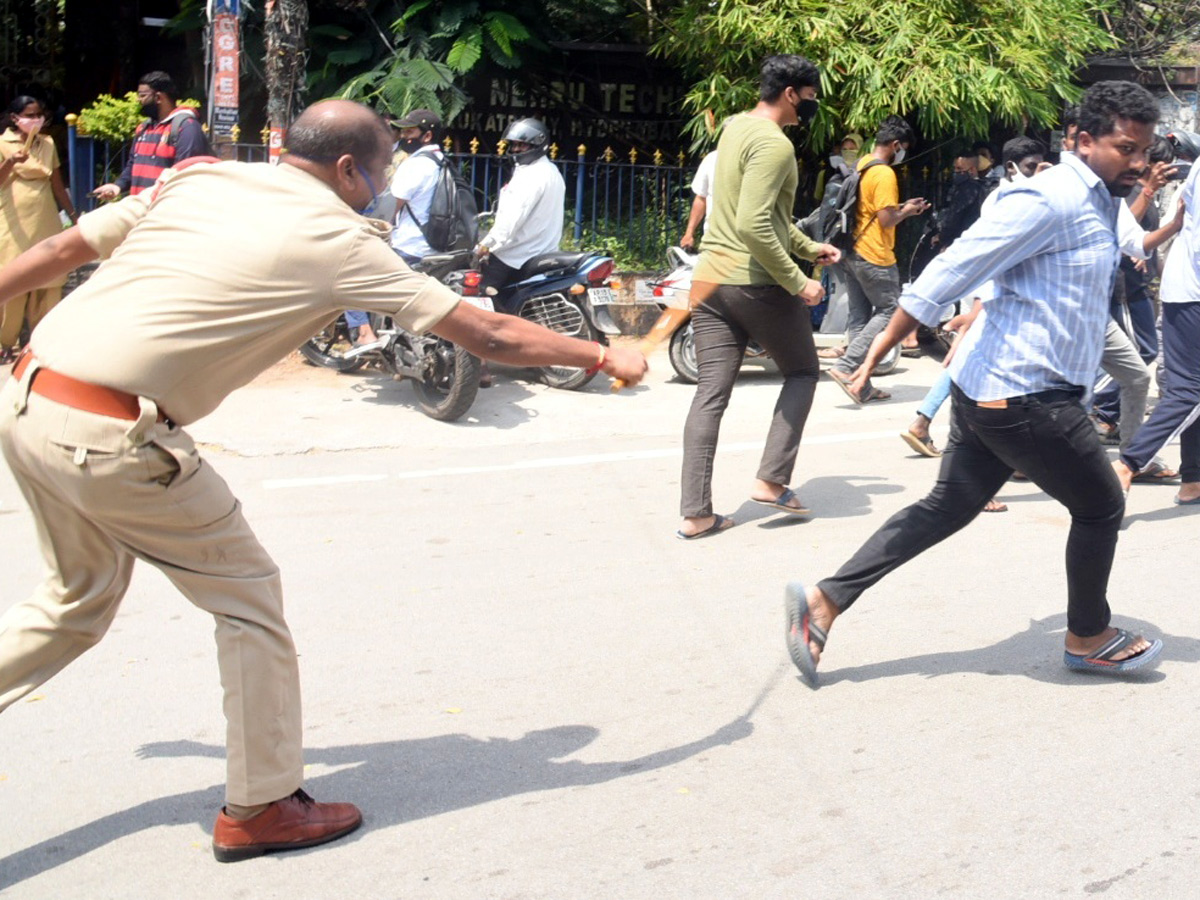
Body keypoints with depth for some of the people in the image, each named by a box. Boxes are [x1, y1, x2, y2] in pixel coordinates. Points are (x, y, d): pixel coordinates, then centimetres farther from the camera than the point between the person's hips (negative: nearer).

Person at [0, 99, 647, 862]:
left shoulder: (199, 179, 12)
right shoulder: (341, 240, -4)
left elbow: (62, 249, 15)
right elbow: (488, 334, 0)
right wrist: (604, 357, 11)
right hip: (110, 435, -7)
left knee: (80, 602, 26)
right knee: (246, 590, 10)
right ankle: (260, 808, 19)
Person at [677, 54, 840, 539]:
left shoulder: (734, 127, 15)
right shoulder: (773, 144, -15)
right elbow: (754, 225, -24)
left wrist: (807, 247, 27)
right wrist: (797, 281, -19)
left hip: (711, 279, 8)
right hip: (759, 282, -7)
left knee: (711, 393, 4)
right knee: (802, 372, 15)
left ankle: (695, 513, 2)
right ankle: (771, 480, 8)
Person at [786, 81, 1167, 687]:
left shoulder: (1099, 204, 14)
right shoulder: (1052, 200, -18)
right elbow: (951, 271, -21)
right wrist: (881, 350, -22)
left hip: (990, 391, 10)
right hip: (1024, 395, -10)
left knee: (946, 508, 12)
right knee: (1101, 507, 8)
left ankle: (824, 601, 10)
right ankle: (1088, 637, 29)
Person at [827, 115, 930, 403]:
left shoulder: (861, 166, 12)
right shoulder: (884, 174, -16)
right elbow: (886, 219, -19)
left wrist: (900, 207, 15)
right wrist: (908, 211, -1)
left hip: (853, 253, 9)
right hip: (874, 257, -9)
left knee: (860, 318, 9)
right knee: (889, 310, 0)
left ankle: (862, 386, 10)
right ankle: (846, 366, -11)